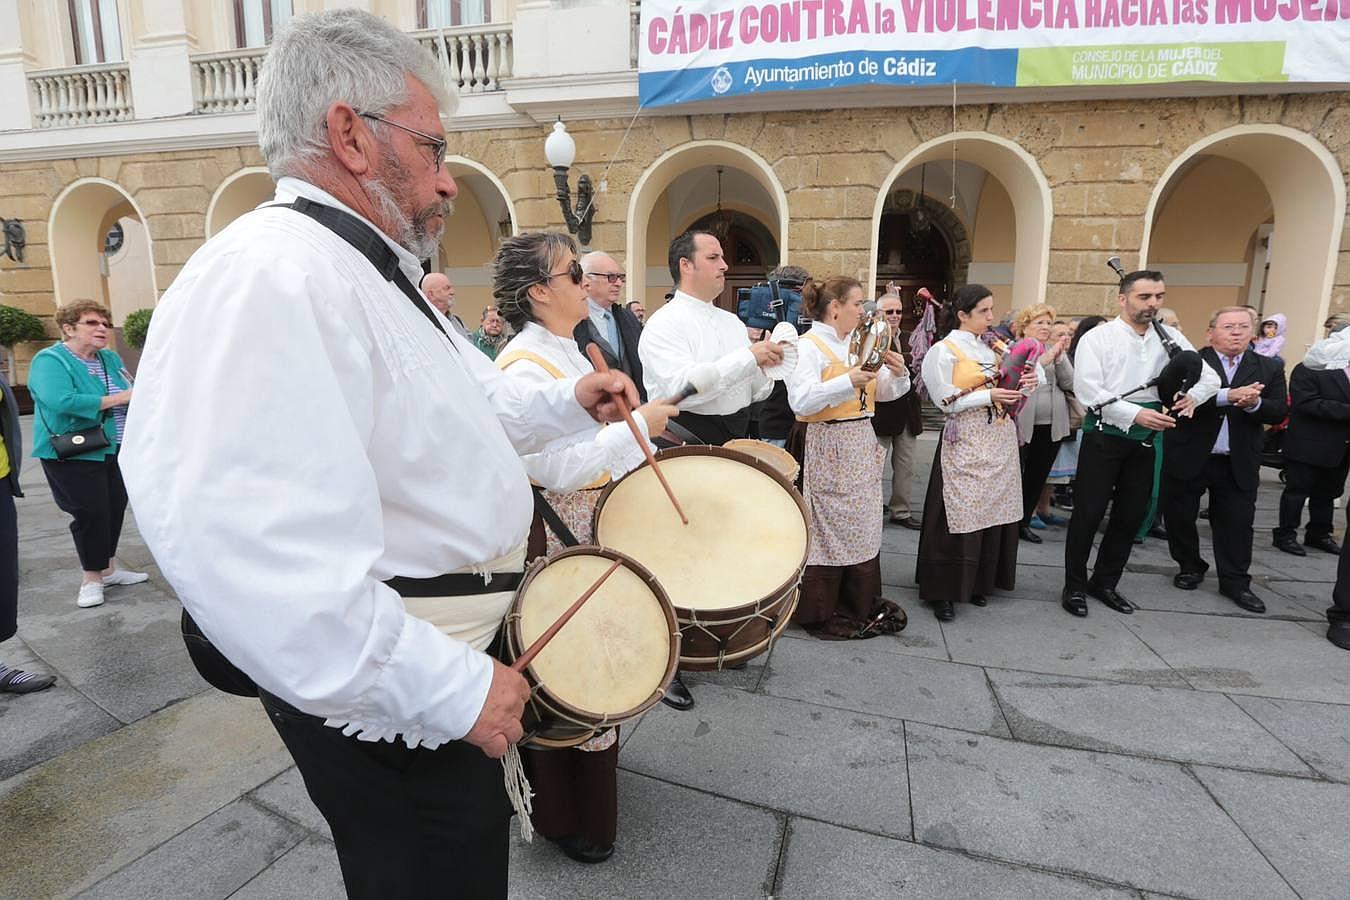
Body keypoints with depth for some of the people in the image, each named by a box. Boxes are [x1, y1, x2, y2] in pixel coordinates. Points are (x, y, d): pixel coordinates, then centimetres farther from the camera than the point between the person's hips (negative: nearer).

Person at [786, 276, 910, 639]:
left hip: (862, 446, 8)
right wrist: (848, 382, -26)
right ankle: (821, 611, 13)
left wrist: (898, 372, -3)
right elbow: (800, 401, -22)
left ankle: (860, 604, 26)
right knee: (830, 528, -1)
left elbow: (885, 393, 16)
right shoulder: (808, 346, -9)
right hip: (828, 450, -7)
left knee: (863, 526, 12)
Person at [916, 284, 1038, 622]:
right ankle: (943, 592, 4)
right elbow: (946, 401, -11)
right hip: (967, 441, -7)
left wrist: (1026, 381, -1)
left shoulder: (990, 347, 14)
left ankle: (979, 583, 21)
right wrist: (989, 396, -16)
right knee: (960, 515, -6)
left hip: (1000, 439, 7)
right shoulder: (943, 351, -5)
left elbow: (1004, 385, 19)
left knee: (993, 511, 9)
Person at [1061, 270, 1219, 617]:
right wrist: (1135, 413, -24)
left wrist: (1192, 396, -11)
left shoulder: (1171, 337, 8)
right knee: (1089, 512, -1)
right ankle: (1074, 586, 13)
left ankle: (1105, 582, 26)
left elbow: (1210, 376, 12)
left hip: (1145, 438, 5)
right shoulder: (1098, 338, -7)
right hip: (1105, 434, -5)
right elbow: (1087, 389, -17)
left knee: (1132, 513, 11)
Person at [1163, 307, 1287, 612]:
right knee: (1180, 518, 9)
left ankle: (1235, 582, 20)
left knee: (1237, 524, 7)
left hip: (1239, 463, 2)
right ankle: (1191, 568, 30)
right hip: (1188, 458, -2)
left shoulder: (1270, 368, 7)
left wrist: (1254, 403, -19)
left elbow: (1279, 412, 1)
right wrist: (1228, 395, -29)